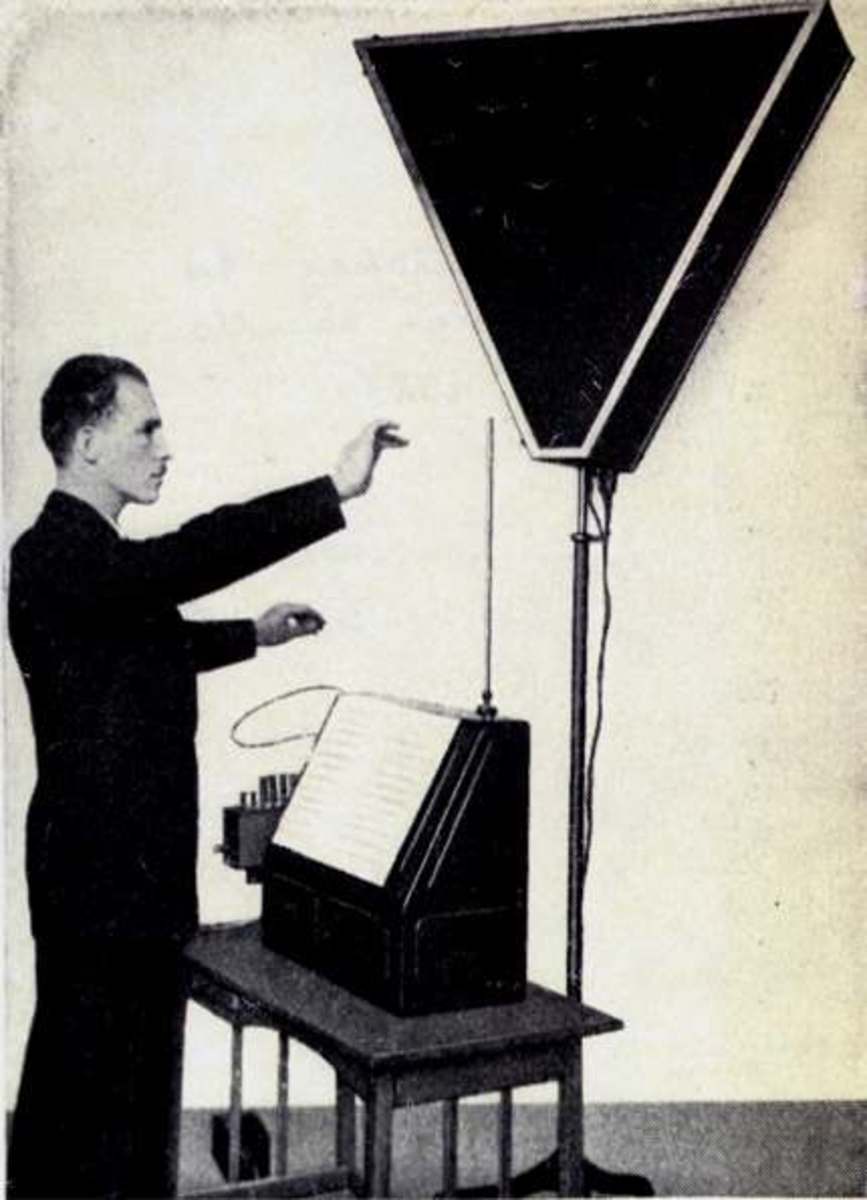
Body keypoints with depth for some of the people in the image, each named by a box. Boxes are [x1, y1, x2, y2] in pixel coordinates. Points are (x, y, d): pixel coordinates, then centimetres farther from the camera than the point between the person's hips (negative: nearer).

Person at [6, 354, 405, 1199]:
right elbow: (197, 555, -35)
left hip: (140, 869, 10)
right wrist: (336, 489, -36)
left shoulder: (89, 553, 13)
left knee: (143, 1089, 19)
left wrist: (254, 635, 29)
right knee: (82, 1099, 1)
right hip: (100, 877, -10)